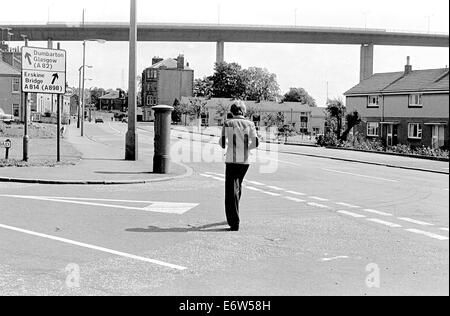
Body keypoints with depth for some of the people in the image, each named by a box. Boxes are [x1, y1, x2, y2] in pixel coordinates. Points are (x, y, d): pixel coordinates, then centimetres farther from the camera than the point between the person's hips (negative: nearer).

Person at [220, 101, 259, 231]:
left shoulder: (228, 124, -3)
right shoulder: (250, 124, 4)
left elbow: (223, 143, -7)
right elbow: (256, 143, -2)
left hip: (231, 161, -4)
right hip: (245, 161, 4)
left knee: (231, 191, -3)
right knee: (237, 186, 23)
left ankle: (234, 222, -12)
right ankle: (233, 216, 35)